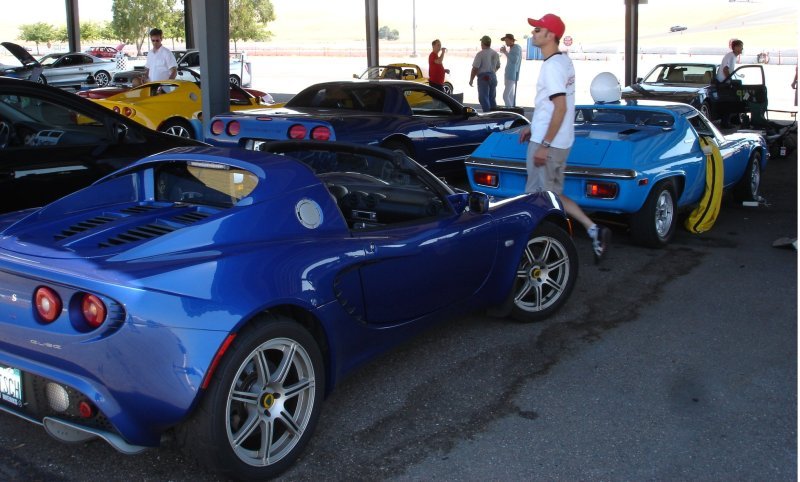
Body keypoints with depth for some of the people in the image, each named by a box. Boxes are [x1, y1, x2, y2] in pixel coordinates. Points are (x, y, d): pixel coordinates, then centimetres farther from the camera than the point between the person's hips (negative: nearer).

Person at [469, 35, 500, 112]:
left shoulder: (480, 54, -14)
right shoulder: (496, 54, 9)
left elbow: (475, 68, -16)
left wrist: (471, 80, -7)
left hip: (483, 77, -7)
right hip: (493, 77, 7)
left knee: (484, 98, -3)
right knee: (492, 98, 15)